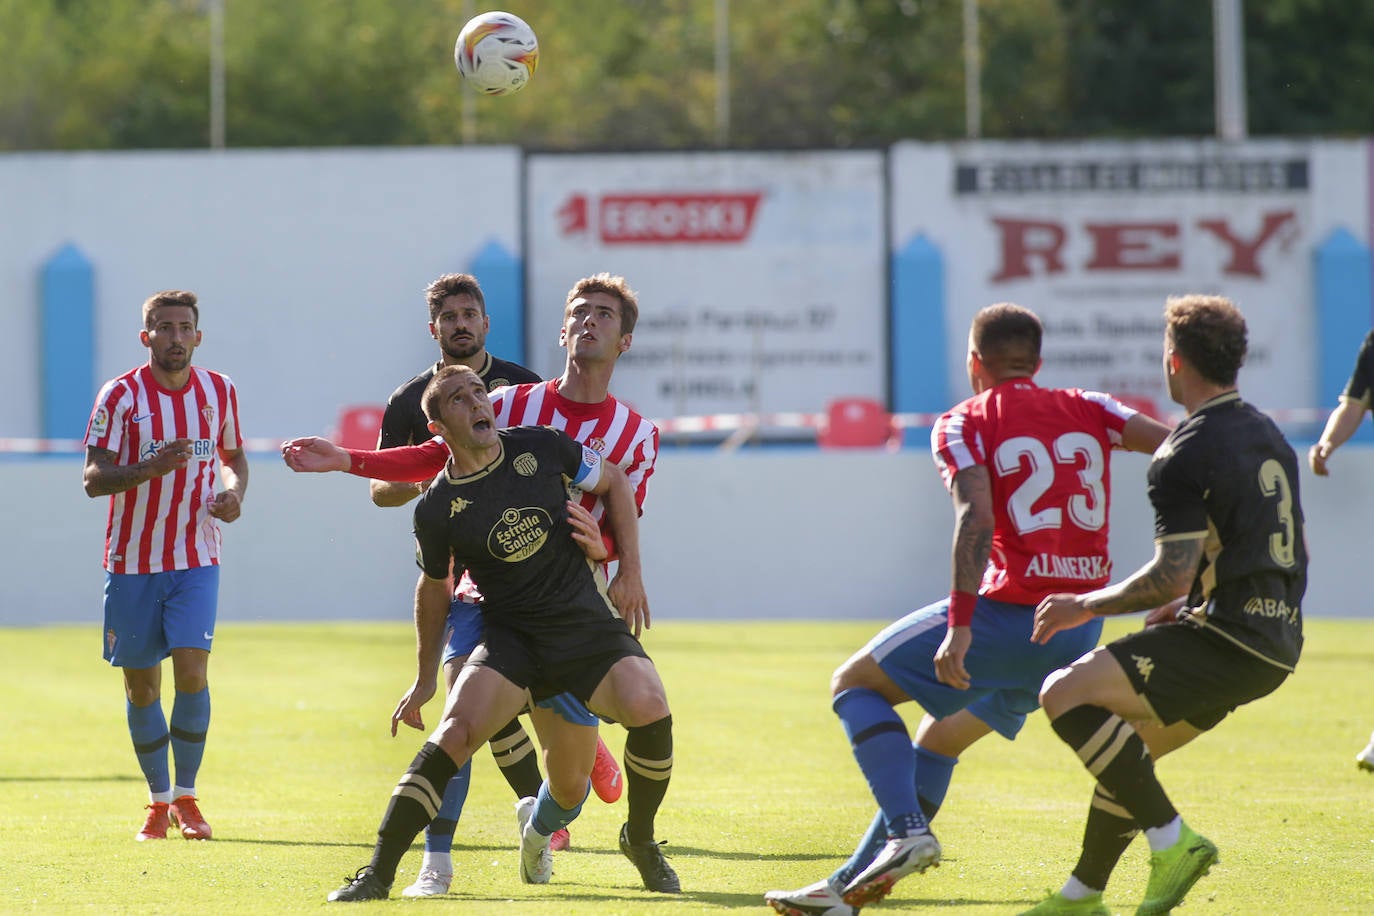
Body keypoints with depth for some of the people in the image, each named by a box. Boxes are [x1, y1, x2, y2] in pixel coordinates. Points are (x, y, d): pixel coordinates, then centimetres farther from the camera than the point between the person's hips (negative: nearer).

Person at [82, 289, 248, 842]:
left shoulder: (219, 391, 4)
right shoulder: (121, 396, -7)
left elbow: (234, 455, 19)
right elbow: (93, 477, -10)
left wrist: (234, 491, -3)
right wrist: (148, 469, -27)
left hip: (197, 561, 1)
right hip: (132, 562, -1)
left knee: (191, 668, -14)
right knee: (141, 685, 4)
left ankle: (186, 797, 0)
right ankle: (159, 801, 19)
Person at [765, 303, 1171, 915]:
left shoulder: (964, 424, -1)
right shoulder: (1087, 410, 12)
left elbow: (975, 519, -16)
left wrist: (960, 626, -21)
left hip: (1011, 609, -6)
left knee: (855, 683, 10)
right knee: (941, 737, 23)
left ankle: (906, 829, -9)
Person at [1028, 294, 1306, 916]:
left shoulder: (1186, 456, -14)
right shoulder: (1268, 437, 15)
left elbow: (1171, 575, -19)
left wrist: (1087, 606, -5)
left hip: (1228, 643, -10)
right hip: (1274, 641, 10)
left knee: (1066, 695, -16)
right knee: (1123, 749, 22)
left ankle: (1171, 839, -16)